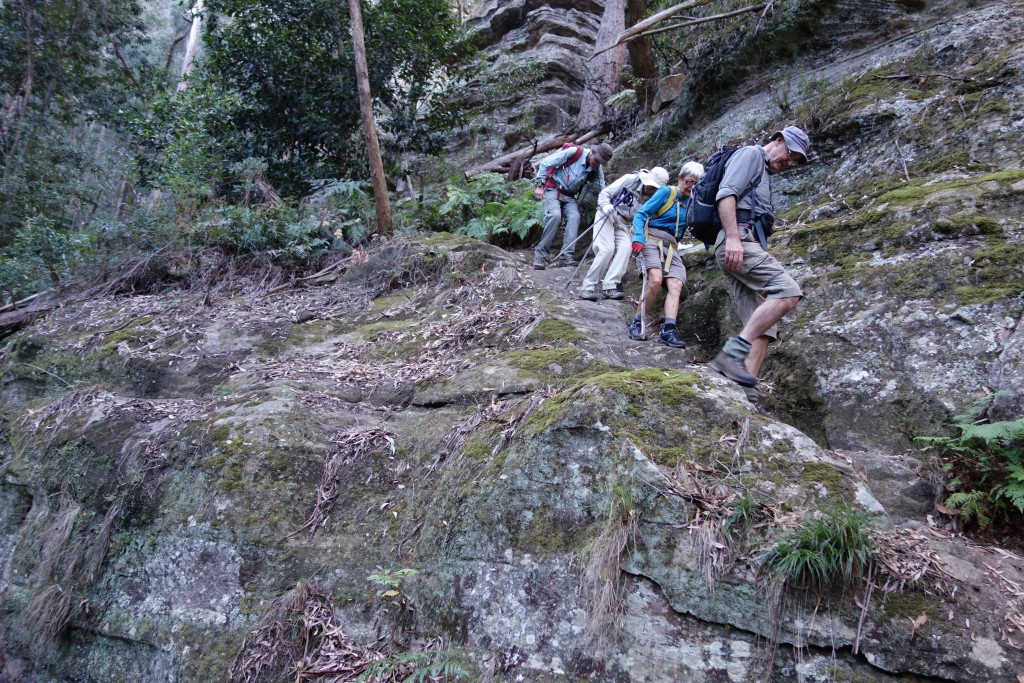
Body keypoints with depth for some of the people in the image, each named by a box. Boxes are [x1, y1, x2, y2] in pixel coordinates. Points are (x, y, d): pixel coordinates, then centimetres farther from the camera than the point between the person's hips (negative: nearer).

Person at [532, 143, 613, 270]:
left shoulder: (597, 170, -3)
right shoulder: (574, 152, -19)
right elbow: (545, 163, -14)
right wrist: (539, 186, -15)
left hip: (570, 196, 5)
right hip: (554, 189, -5)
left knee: (574, 217, -19)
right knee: (555, 215, -27)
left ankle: (565, 257, -21)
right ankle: (540, 255, -21)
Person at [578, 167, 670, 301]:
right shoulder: (630, 180, -11)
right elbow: (605, 193, -8)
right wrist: (606, 206, -27)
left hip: (624, 224, 4)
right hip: (607, 216, -4)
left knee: (625, 248, -21)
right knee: (607, 249, -20)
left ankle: (609, 287, -23)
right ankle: (588, 287, -16)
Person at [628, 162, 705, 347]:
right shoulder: (666, 192, 0)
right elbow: (641, 214, -4)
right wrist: (638, 238, -20)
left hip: (671, 247, 5)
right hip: (651, 239, -5)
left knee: (676, 285, -17)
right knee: (656, 279, -27)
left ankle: (669, 330, -24)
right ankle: (637, 323, -15)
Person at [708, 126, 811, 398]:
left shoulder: (765, 175, 35)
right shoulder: (750, 154, 7)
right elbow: (726, 193, -10)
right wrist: (733, 238, -22)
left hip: (747, 245, 10)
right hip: (738, 240, -10)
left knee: (763, 326, -3)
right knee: (787, 291, -24)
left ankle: (747, 387, -13)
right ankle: (733, 353, -29)